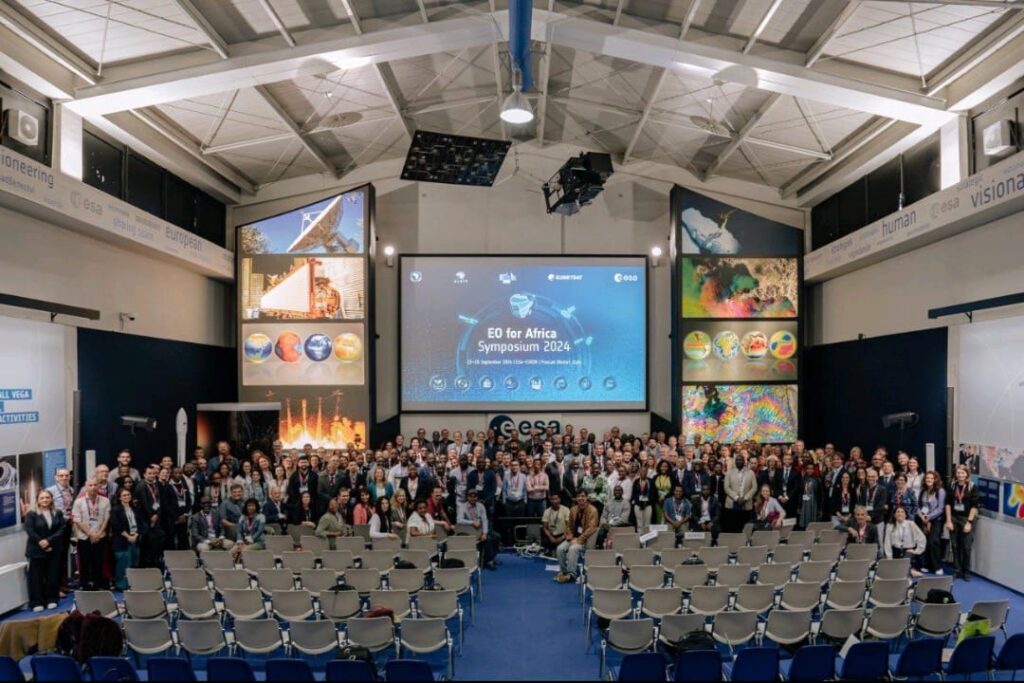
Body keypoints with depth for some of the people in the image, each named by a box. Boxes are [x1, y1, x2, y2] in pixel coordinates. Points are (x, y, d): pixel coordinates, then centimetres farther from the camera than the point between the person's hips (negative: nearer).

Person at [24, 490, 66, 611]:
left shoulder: (58, 513, 5)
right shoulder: (31, 513, -4)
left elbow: (61, 529, -1)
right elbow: (29, 531, -11)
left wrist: (49, 540, -14)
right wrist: (41, 542, -14)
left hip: (54, 550, 3)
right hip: (37, 550, -3)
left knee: (53, 576, 5)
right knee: (36, 577, 1)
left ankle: (51, 599, 16)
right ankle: (37, 602, 10)